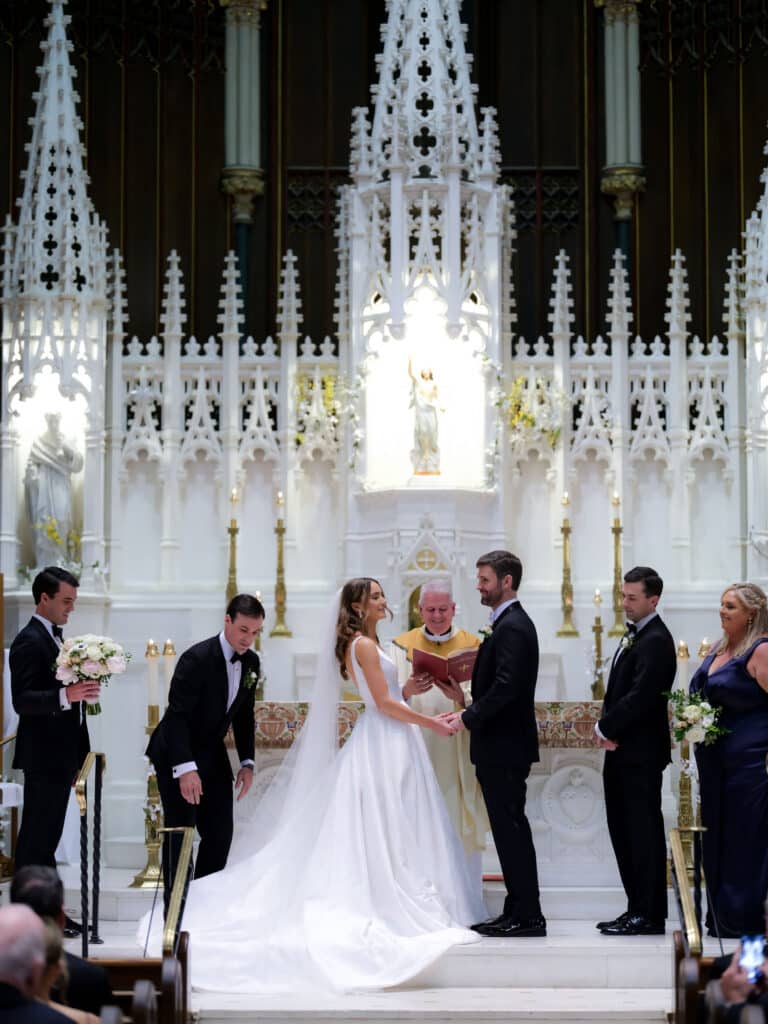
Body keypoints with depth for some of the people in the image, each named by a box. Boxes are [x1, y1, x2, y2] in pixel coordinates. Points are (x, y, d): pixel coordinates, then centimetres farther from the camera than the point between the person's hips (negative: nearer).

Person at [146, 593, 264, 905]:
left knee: (221, 834, 4)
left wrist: (247, 763, 4)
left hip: (212, 754, 7)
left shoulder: (251, 662, 1)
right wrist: (186, 768, -32)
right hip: (176, 755, -7)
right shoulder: (197, 658, -22)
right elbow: (177, 715, -25)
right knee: (180, 835, -6)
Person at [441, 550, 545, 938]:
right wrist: (470, 712, 9)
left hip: (504, 747, -10)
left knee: (511, 829, -6)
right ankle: (517, 912, 17)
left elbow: (505, 687, -24)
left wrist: (469, 717, -17)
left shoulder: (512, 627, -16)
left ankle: (527, 917, -2)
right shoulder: (510, 623, 16)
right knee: (510, 829, 12)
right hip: (501, 746, 10)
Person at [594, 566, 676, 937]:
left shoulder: (655, 641, -14)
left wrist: (606, 728, -12)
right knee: (623, 832, 12)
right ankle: (638, 909, 18)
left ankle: (648, 914, 0)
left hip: (640, 753, -10)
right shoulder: (634, 635, 17)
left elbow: (640, 696, -22)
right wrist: (607, 729, 1)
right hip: (622, 752, 10)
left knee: (643, 832, -5)